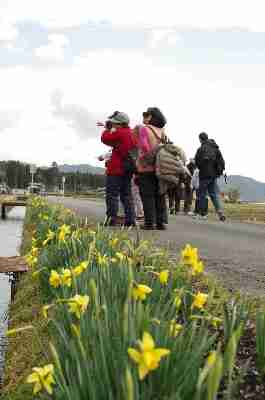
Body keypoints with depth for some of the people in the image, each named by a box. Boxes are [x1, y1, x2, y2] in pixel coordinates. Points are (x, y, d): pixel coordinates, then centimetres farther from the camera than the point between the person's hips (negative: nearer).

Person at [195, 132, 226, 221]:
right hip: (214, 175, 6)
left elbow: (197, 162, -11)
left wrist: (201, 168, 7)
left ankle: (203, 213, 9)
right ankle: (220, 211, -7)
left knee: (202, 194, 5)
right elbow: (221, 161, 10)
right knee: (215, 194, 8)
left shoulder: (201, 149, -11)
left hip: (204, 174, -5)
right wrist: (220, 171, 14)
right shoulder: (216, 148, 10)